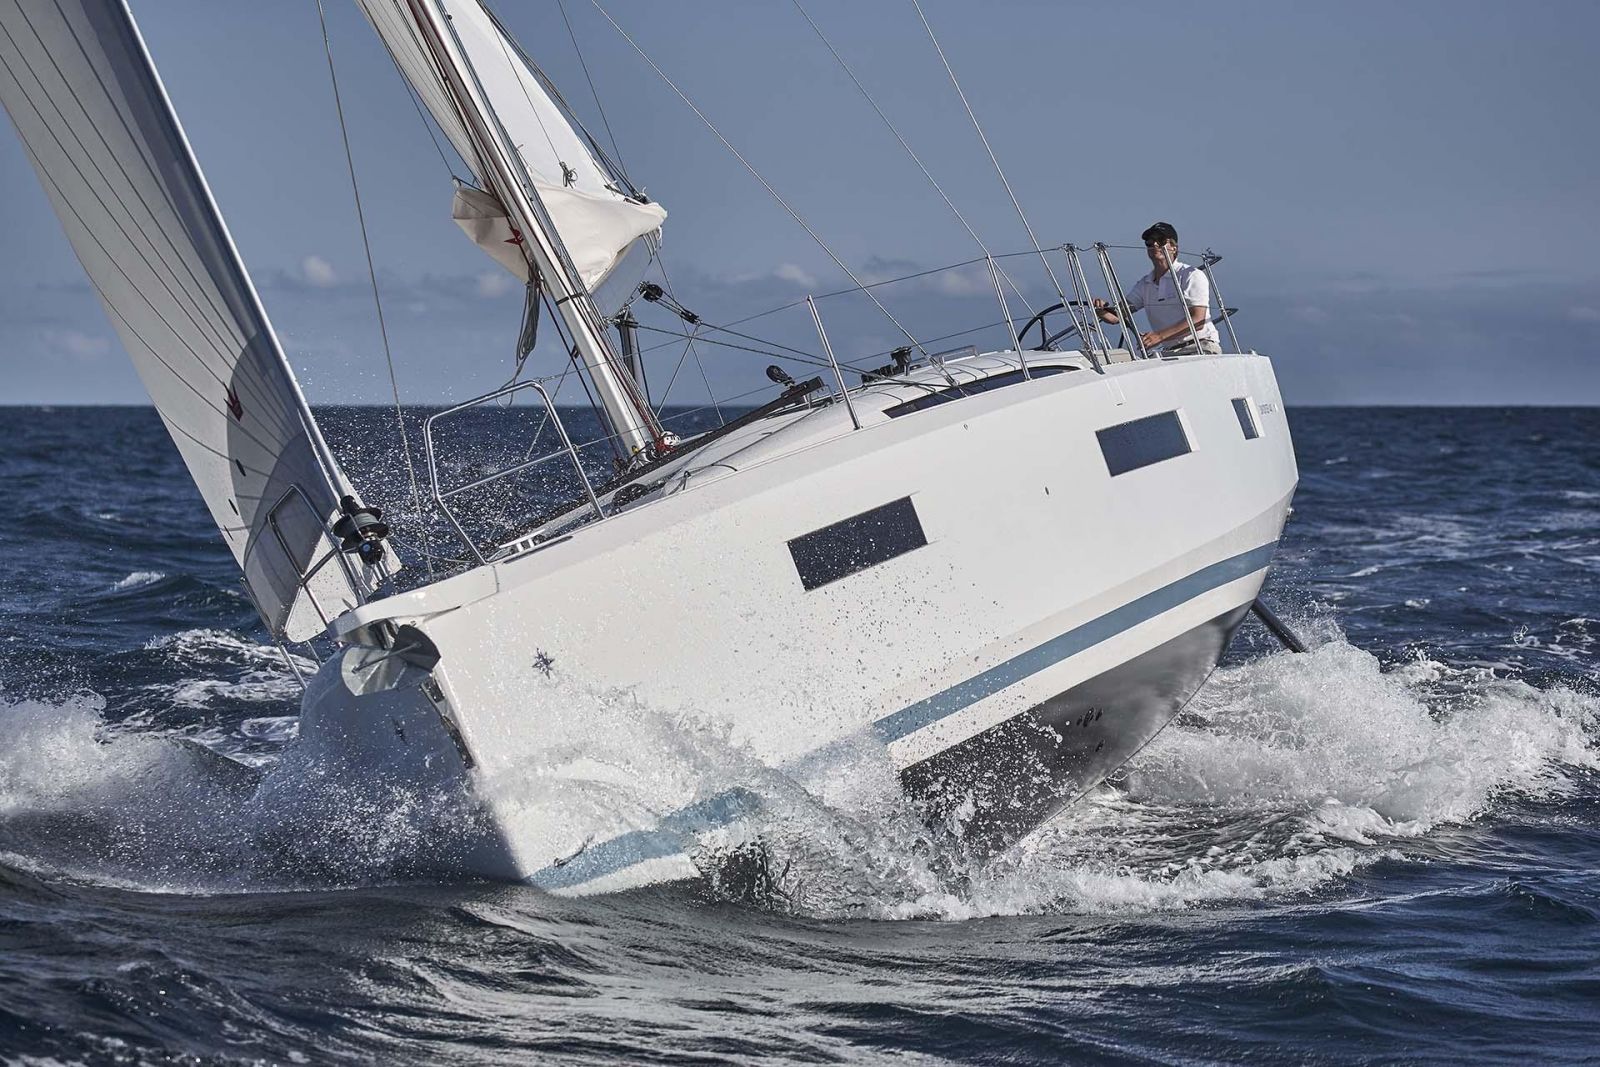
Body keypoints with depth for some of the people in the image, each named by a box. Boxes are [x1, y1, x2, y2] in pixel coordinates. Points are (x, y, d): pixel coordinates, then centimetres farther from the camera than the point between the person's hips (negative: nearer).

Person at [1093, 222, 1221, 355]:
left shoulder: (1192, 275, -1)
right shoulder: (1145, 284, 17)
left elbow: (1198, 320, -12)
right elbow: (1116, 317, 13)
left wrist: (1160, 336, -23)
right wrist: (1100, 309, -12)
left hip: (1202, 348, -5)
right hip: (1169, 352, 5)